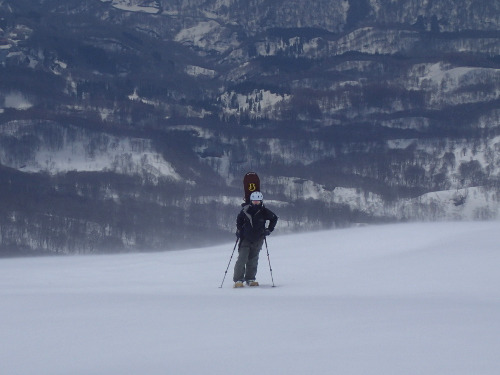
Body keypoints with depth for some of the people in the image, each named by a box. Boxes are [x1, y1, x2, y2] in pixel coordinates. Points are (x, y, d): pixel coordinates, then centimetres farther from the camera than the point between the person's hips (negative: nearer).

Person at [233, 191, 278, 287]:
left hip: (258, 240, 1)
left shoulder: (264, 212, -4)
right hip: (245, 239, -1)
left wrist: (269, 229, 6)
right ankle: (238, 280, -9)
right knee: (242, 259, -11)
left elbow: (274, 218, 13)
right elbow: (239, 219, 15)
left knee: (253, 260, 5)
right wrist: (239, 230, 5)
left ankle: (250, 279, 15)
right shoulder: (245, 210, -5)